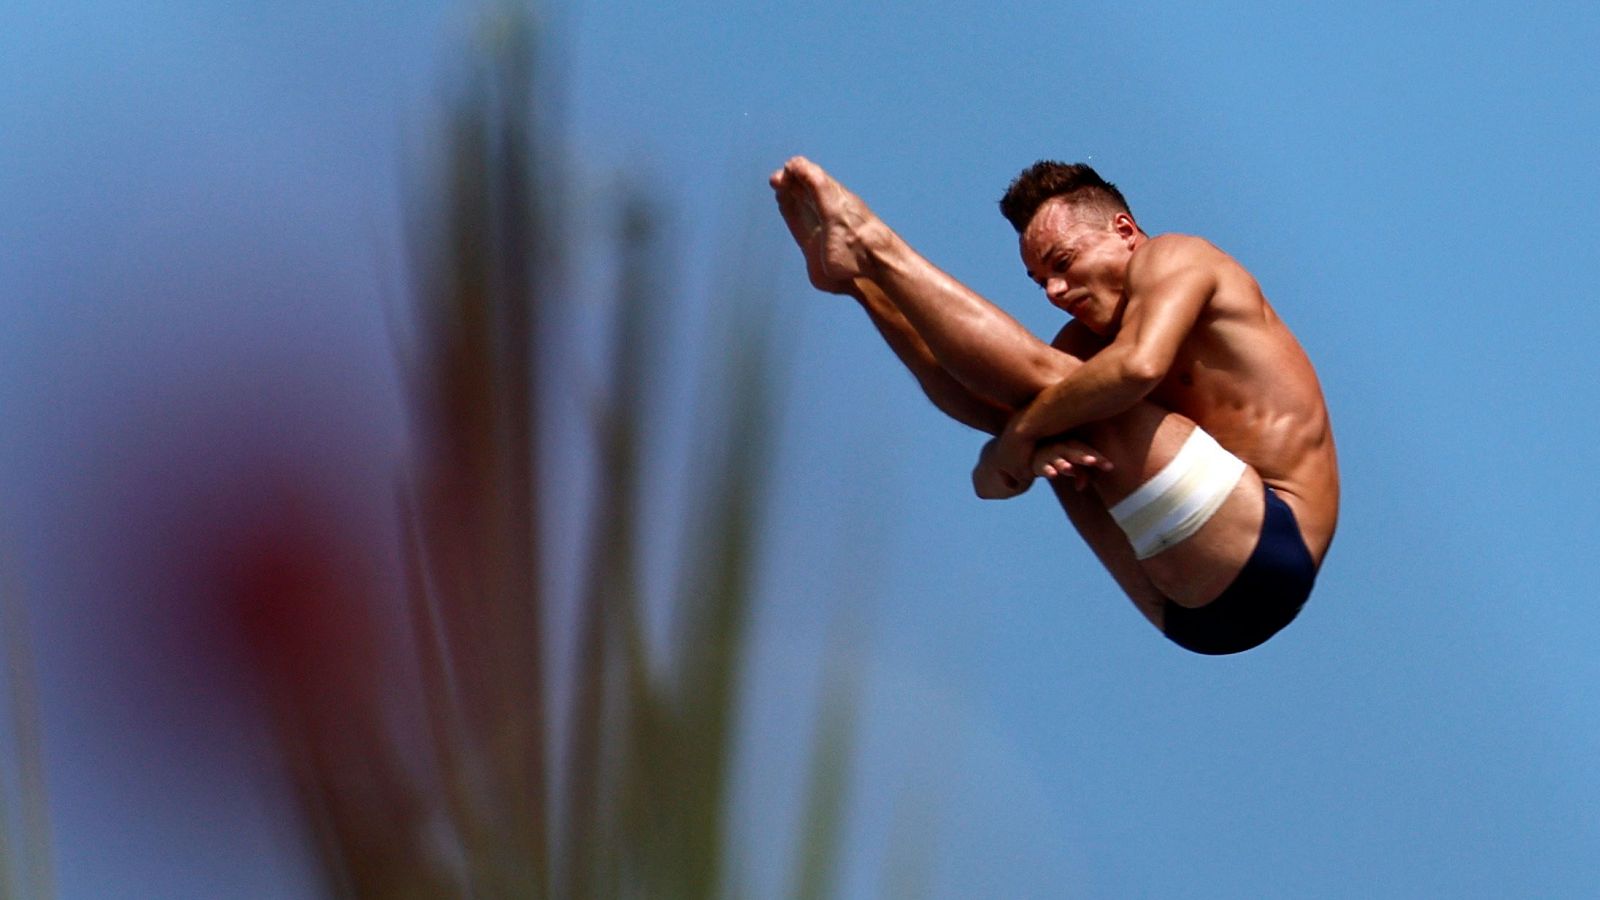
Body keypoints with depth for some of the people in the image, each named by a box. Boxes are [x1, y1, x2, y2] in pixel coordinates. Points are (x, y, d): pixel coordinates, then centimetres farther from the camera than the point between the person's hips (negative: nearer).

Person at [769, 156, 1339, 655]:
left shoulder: (1173, 258, -1)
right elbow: (965, 394, 10)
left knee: (1056, 382, -15)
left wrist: (1023, 432, -14)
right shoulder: (1093, 336, 23)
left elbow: (1137, 368, -22)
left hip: (1269, 550, -9)